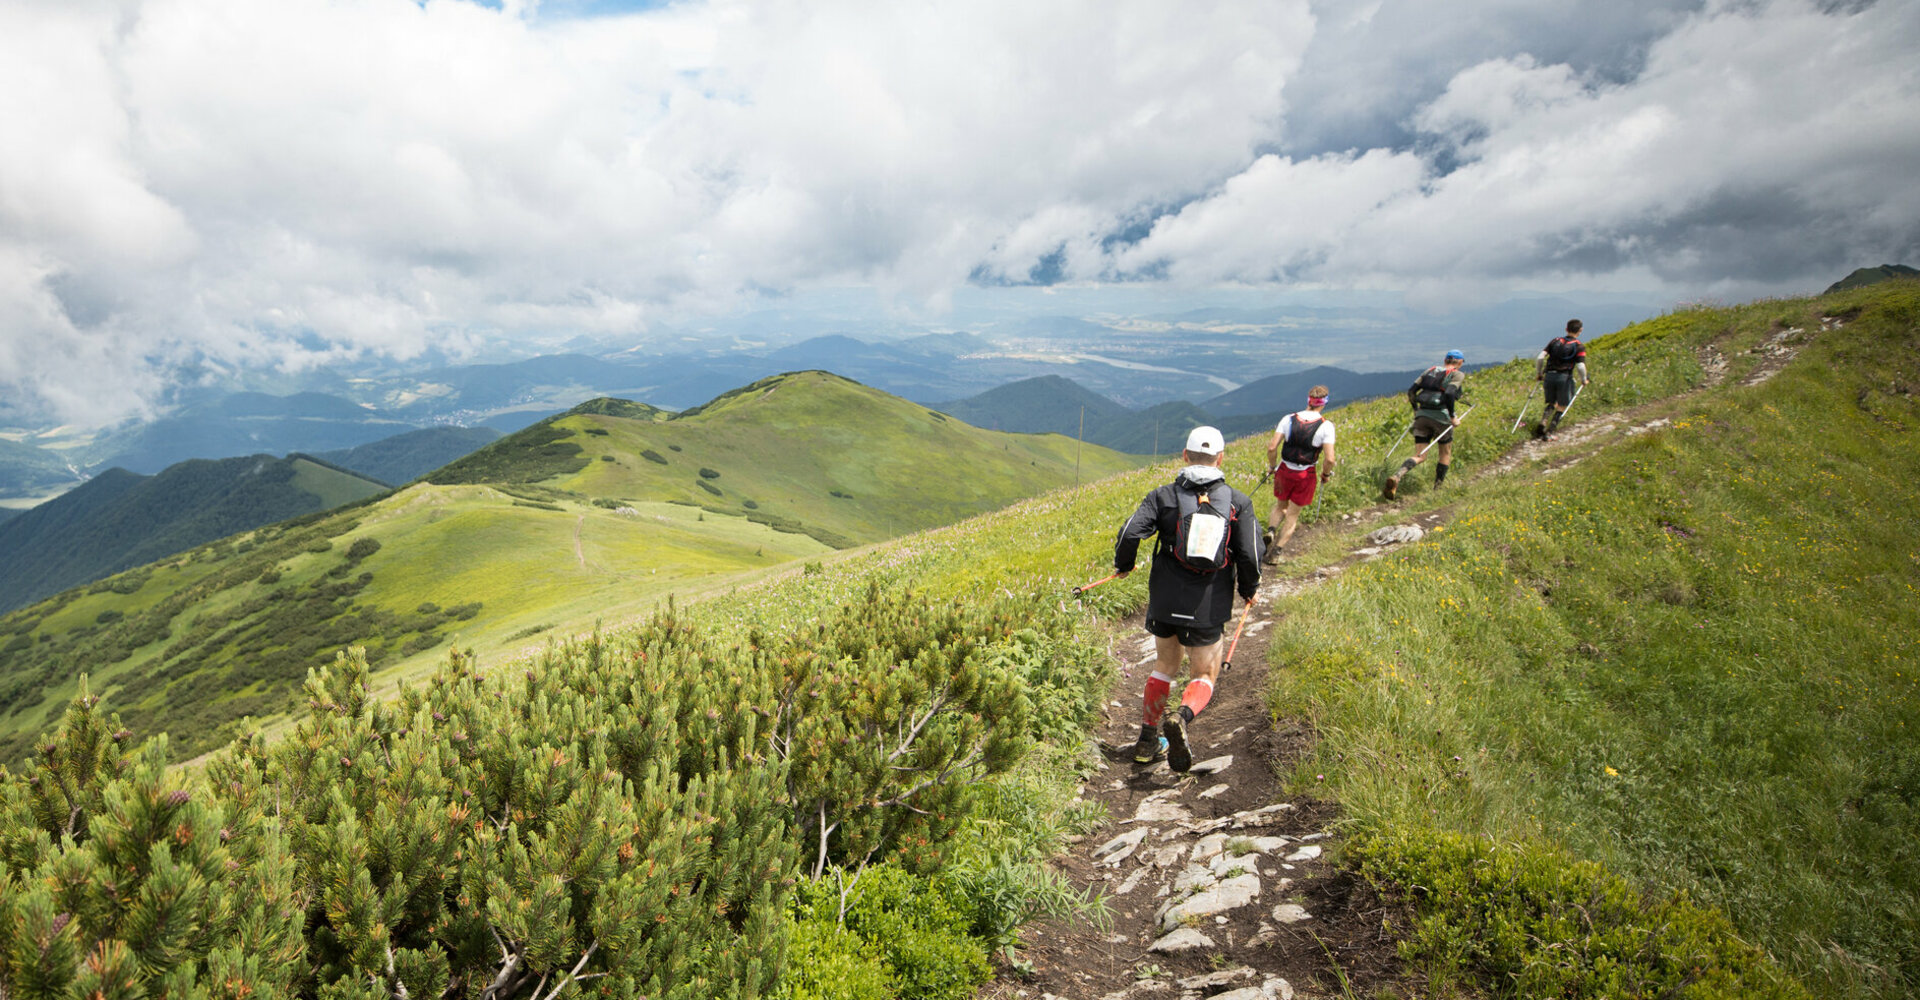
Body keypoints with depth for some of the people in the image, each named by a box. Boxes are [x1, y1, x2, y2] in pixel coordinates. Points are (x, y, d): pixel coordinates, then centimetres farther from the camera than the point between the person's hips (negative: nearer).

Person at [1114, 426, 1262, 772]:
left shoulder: (1164, 496, -2)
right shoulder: (1238, 502, -1)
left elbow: (1130, 534, -13)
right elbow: (1250, 555, -6)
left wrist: (1123, 565, 8)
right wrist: (1249, 589, 14)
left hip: (1164, 602, 2)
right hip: (1208, 609, -1)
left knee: (1165, 666, 24)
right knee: (1204, 676, 14)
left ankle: (1149, 740, 25)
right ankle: (1182, 715, -18)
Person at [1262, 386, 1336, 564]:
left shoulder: (1288, 419, -6)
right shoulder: (1326, 426, -12)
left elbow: (1272, 448, -9)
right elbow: (1329, 459, -16)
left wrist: (1272, 466, 7)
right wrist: (1326, 474, 4)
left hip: (1285, 471, 2)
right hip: (1306, 476, -2)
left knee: (1280, 506, 25)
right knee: (1293, 515, 13)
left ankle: (1270, 531, -2)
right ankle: (1275, 552, 12)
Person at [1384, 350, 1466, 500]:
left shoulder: (1430, 370, 16)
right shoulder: (1458, 375, 1)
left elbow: (1411, 391, 9)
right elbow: (1449, 393, -18)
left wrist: (1416, 410, 23)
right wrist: (1452, 417, -11)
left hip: (1422, 414, 4)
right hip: (1440, 416, -4)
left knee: (1420, 456, 3)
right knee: (1446, 453, 18)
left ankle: (1396, 477, -25)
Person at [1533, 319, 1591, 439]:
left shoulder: (1555, 341, 11)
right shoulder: (1579, 346, 1)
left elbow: (1540, 358, 2)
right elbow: (1580, 366, -10)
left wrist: (1538, 373, 14)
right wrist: (1584, 380, 6)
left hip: (1549, 376, 4)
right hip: (1565, 377, -4)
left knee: (1551, 403, 19)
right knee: (1561, 407, 8)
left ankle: (1543, 422, -7)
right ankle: (1549, 431, -2)